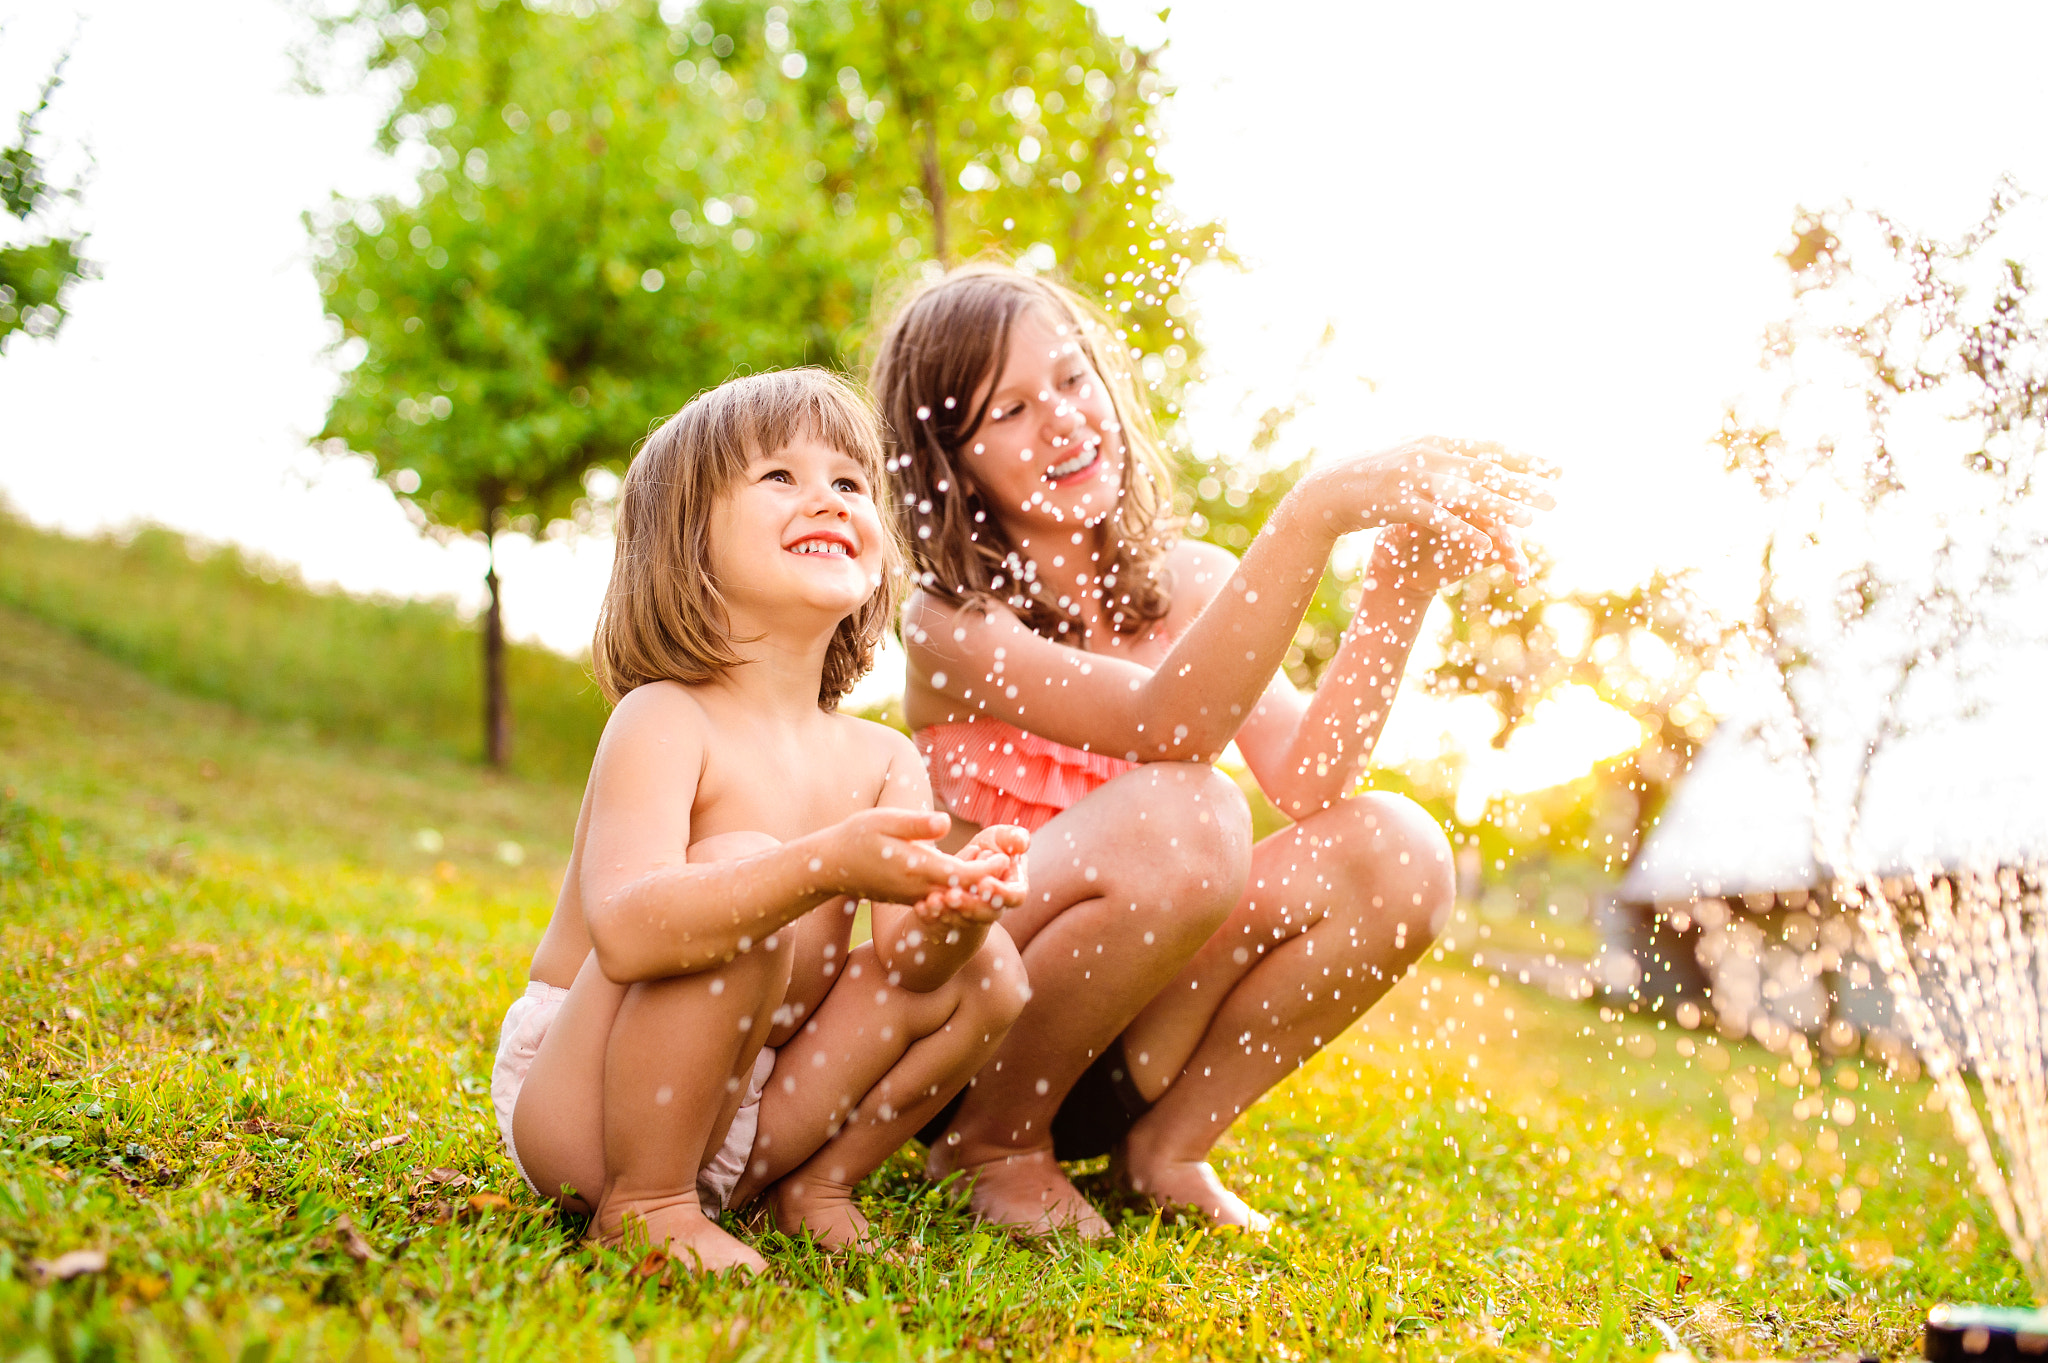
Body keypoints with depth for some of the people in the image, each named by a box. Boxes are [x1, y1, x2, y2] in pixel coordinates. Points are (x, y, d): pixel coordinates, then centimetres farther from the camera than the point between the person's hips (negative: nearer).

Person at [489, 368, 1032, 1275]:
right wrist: (828, 866, -48)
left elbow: (908, 967, -12)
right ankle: (644, 1203, -16)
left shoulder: (885, 761, 0)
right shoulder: (664, 722, -19)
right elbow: (624, 932, -36)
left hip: (742, 1115, 6)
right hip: (575, 1104, -6)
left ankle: (815, 1183, 6)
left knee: (986, 969, -9)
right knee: (745, 861, -30)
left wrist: (959, 903, -35)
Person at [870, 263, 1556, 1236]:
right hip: (960, 1043, -5)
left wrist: (1400, 583, -23)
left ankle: (1168, 1145, 1)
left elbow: (1306, 778, -12)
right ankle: (997, 1144, -8)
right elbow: (1165, 726, -32)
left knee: (1394, 850, -15)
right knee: (1181, 819, -32)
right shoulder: (950, 620, -15)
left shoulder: (1190, 586, 3)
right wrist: (1314, 512, -39)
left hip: (1117, 1054, 5)